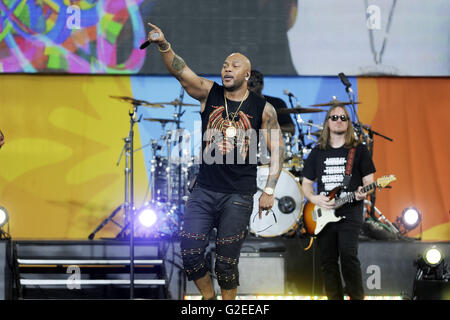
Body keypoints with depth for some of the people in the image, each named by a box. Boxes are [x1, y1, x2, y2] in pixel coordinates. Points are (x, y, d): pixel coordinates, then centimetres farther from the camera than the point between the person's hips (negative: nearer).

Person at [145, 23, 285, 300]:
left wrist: (269, 191, -1)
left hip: (239, 196, -2)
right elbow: (181, 71, -11)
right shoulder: (209, 93, 4)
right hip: (204, 190, 2)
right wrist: (164, 45, -29)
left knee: (227, 261, 1)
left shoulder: (263, 109, 0)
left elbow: (277, 149, 5)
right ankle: (208, 298, 20)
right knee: (190, 253, -3)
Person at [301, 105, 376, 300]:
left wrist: (363, 193, -18)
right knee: (328, 262, 3)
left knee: (348, 257, -18)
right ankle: (335, 298, 10)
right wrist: (314, 198, -4)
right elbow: (306, 183, 17)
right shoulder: (318, 152, 14)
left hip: (350, 215, -4)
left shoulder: (359, 150, 6)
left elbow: (369, 180, 4)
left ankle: (357, 297, -10)